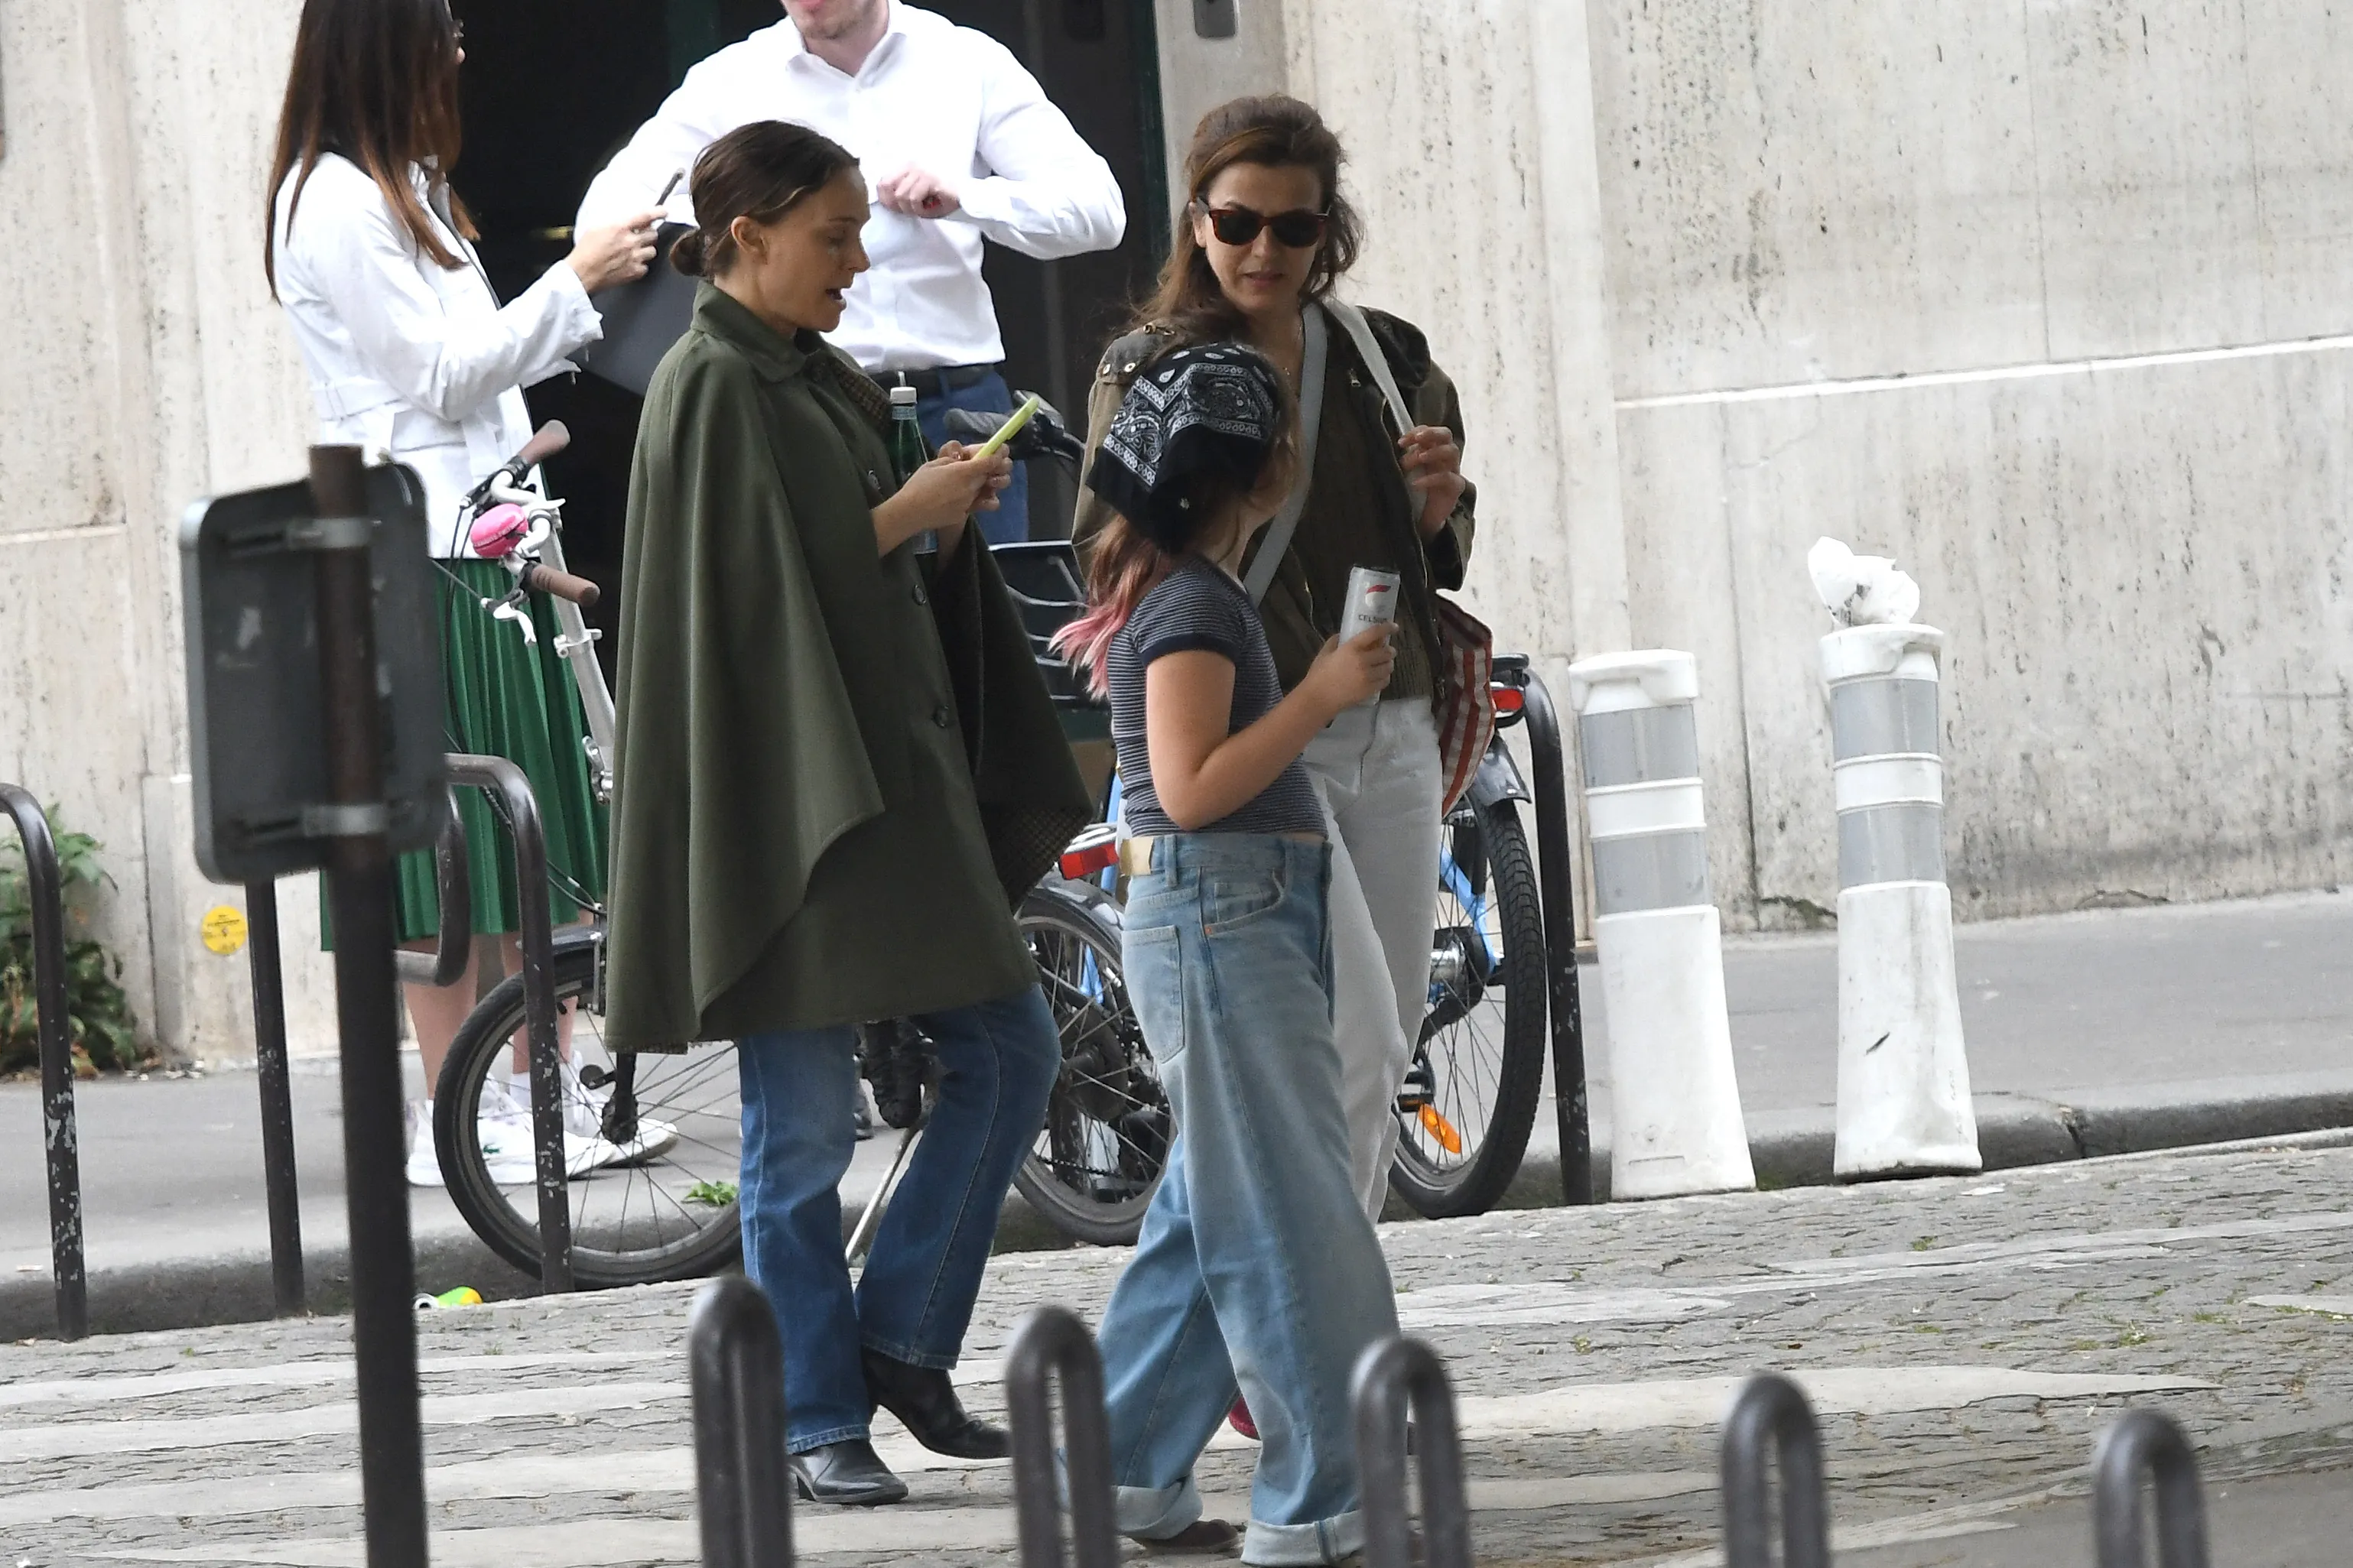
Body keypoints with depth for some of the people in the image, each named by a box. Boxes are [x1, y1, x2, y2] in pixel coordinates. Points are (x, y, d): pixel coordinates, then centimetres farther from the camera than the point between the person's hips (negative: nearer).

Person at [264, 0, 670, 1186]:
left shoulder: (405, 189, 19)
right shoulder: (333, 201, -12)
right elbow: (438, 374, -15)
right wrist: (576, 281, -10)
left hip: (475, 537, 10)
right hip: (412, 556, -10)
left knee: (531, 836, 8)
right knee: (446, 836, -7)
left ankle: (550, 1099, 10)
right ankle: (452, 1121, -4)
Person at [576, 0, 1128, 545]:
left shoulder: (969, 62, 6)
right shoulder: (730, 80, 5)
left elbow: (1099, 209, 1)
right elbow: (606, 214, -1)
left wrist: (962, 196, -16)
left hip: (955, 406, 1)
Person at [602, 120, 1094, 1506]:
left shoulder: (825, 379, 15)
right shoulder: (712, 389, -11)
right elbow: (750, 589, -18)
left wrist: (947, 507, 2)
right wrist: (902, 518, -14)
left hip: (891, 768, 9)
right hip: (784, 799, -9)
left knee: (1012, 1054, 7)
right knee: (806, 1122, -3)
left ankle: (897, 1341, 15)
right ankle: (815, 1421, 4)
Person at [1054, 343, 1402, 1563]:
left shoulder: (1185, 592, 17)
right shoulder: (1193, 605, -14)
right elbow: (1193, 787, -22)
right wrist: (1321, 696, -20)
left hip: (1243, 915, 11)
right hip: (1218, 916, -11)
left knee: (1210, 1210, 13)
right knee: (1292, 1218, -9)